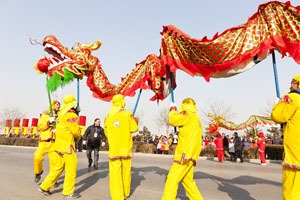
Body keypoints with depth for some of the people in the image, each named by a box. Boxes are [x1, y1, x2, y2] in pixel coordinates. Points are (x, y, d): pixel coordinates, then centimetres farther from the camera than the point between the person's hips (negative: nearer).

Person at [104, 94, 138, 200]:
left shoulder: (108, 116, 2)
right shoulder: (128, 114, -6)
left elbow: (106, 132, 9)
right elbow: (133, 128, -4)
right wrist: (136, 122, 16)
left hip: (114, 149, 1)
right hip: (126, 148, 0)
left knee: (115, 172, 1)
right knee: (126, 171, 14)